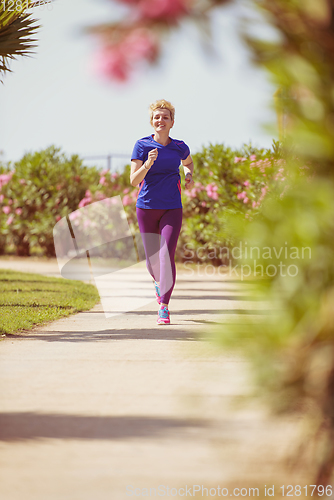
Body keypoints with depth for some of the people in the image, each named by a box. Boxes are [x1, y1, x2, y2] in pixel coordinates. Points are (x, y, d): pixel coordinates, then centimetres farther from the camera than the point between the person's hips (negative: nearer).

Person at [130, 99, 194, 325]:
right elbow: (134, 181, -10)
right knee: (152, 261, 7)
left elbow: (188, 162, 27)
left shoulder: (180, 147, 2)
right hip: (146, 207, 0)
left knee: (167, 255, -16)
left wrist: (189, 175, 5)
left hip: (172, 209, 0)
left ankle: (164, 307, -15)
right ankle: (159, 281, 44)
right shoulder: (142, 145, -4)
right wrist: (147, 165, -27)